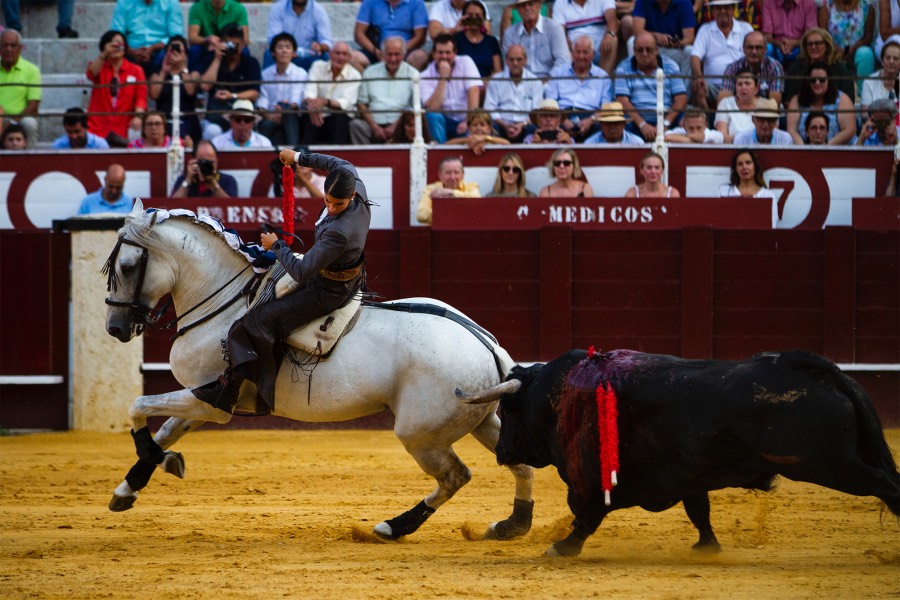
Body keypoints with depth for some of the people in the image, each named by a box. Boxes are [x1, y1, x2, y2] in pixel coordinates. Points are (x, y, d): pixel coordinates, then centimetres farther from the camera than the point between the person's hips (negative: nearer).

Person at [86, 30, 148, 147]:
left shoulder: (135, 70, 9)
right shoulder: (100, 67, 11)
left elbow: (141, 96, -1)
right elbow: (91, 74, -13)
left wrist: (138, 116, -20)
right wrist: (104, 54, -28)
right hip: (98, 128, 0)